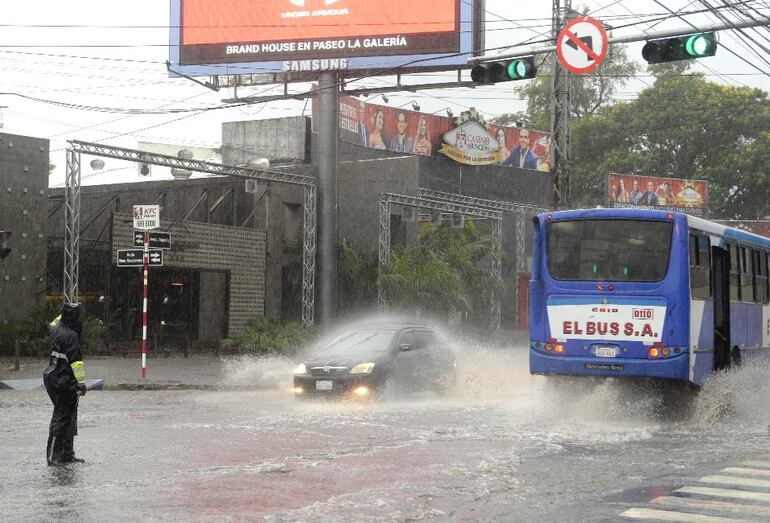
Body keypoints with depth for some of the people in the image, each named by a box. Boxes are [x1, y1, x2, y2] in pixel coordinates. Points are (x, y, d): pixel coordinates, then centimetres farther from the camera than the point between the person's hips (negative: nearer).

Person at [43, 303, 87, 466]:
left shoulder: (57, 329, 7)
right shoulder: (71, 336, -19)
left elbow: (52, 325, 35)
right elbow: (76, 362, -22)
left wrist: (63, 314, 43)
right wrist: (81, 383, -21)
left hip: (53, 379, 10)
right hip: (65, 383, -10)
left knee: (69, 418, 15)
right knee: (62, 418, -6)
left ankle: (67, 454, 21)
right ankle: (53, 456, -5)